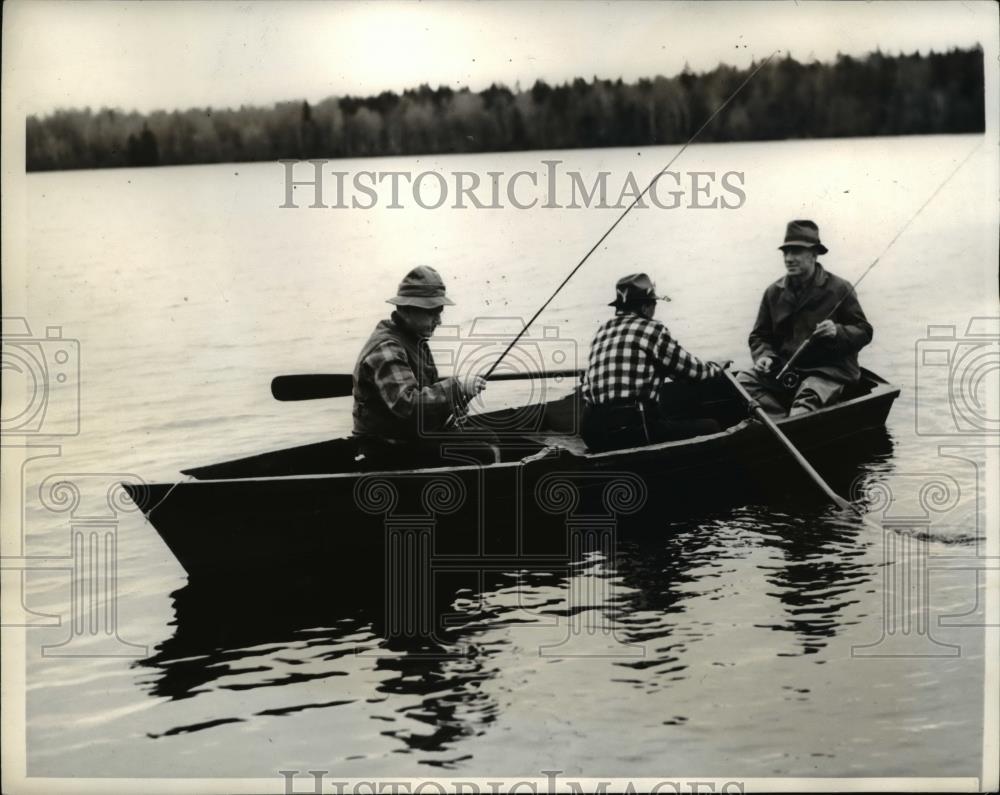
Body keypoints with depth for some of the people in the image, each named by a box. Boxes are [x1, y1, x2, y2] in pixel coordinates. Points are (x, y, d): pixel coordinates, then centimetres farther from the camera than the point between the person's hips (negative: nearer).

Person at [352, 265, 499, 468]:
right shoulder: (386, 350, -22)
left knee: (489, 441, 13)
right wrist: (457, 388, -32)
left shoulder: (414, 340, 12)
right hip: (392, 450, -11)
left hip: (413, 435, 11)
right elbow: (407, 403, -35)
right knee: (484, 457, -18)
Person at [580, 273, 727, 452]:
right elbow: (692, 369, 5)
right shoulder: (651, 329, -2)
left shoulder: (602, 331, 17)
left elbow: (586, 389, 15)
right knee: (710, 427, 0)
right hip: (632, 428, -8)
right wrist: (714, 368, 26)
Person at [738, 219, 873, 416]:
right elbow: (760, 335, 17)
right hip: (785, 368, 4)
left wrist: (838, 332, -19)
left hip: (829, 370, -4)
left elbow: (864, 332, 2)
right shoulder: (774, 292, 10)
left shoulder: (839, 290, 0)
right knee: (743, 381, -21)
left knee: (809, 396, -37)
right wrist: (763, 356, -5)